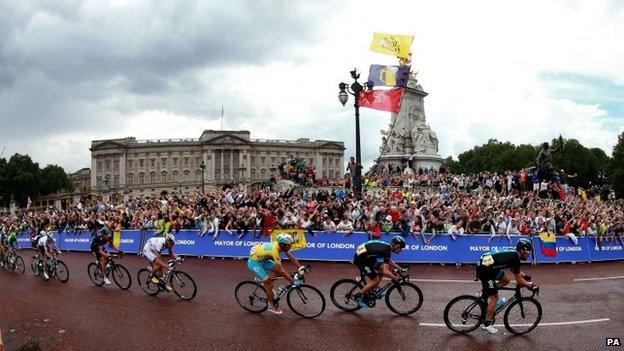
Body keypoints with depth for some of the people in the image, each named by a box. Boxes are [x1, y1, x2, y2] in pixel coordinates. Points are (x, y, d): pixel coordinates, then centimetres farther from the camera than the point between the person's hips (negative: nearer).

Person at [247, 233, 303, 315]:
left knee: (279, 272, -1)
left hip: (262, 259, 8)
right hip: (254, 263, -8)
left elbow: (291, 258, -3)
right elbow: (281, 270, -33)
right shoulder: (274, 250, -34)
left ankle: (266, 281, 20)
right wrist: (293, 281, -31)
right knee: (269, 284, -8)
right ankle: (271, 306, 10)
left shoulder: (282, 245, -11)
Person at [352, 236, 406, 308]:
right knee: (376, 280, -6)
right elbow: (385, 271, -26)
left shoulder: (387, 247, 8)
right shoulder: (386, 250, -22)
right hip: (360, 259, -9)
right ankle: (359, 296, 6)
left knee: (381, 270, 8)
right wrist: (396, 279, -13)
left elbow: (389, 261, 28)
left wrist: (400, 269, 22)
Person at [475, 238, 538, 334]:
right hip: (484, 270, -9)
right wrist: (531, 285, 4)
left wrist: (525, 276, 27)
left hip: (488, 266, 9)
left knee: (505, 280, 21)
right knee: (494, 297, 1)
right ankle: (486, 324, 10)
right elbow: (519, 281, -9)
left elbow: (514, 270, 34)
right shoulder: (515, 259, -14)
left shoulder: (513, 254, 13)